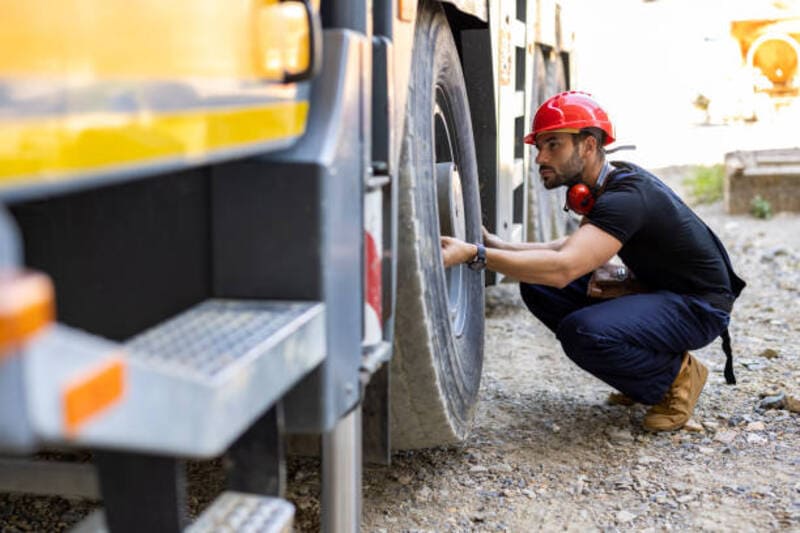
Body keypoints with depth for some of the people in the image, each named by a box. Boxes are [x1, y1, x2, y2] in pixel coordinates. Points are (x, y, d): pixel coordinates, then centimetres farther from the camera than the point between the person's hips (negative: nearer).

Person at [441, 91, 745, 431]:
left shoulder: (627, 196, -28)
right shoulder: (608, 182, 3)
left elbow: (563, 268, -40)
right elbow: (571, 250, 10)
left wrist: (474, 255, -42)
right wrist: (493, 243, -1)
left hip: (699, 305, -10)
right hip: (653, 289, 10)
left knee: (582, 332, -34)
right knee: (537, 285, 0)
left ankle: (677, 376, -5)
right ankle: (645, 369, 9)